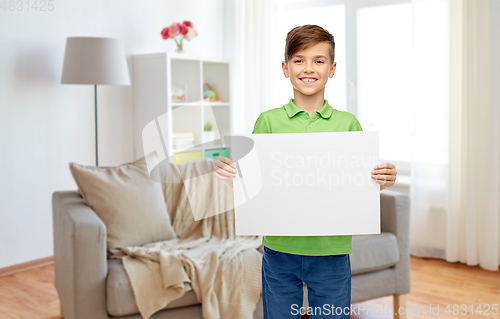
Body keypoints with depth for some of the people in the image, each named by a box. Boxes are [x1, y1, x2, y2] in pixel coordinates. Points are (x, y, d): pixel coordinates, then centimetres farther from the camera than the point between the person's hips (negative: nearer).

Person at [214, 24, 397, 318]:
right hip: (280, 250, 0)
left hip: (332, 252, 0)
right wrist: (230, 176, -18)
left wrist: (382, 181, -16)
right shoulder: (268, 121, -1)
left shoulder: (348, 123, 1)